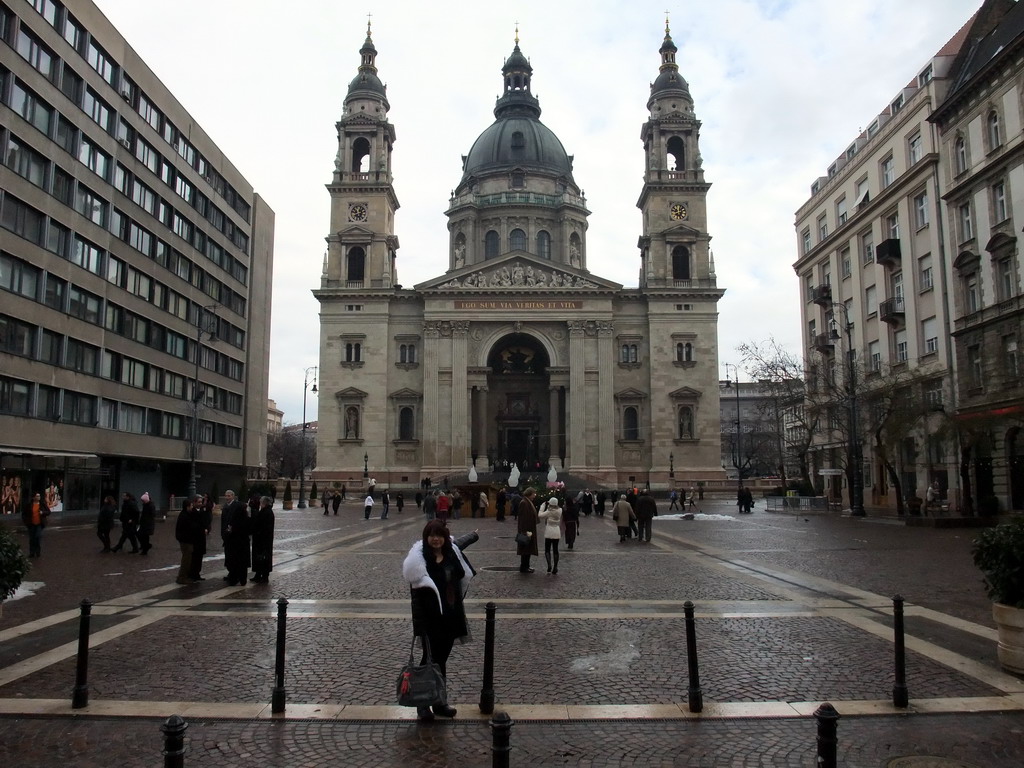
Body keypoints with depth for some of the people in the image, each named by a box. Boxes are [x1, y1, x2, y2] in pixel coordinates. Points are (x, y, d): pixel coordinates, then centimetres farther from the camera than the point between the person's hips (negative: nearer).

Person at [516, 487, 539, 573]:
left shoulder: (528, 502, 13)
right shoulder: (524, 503, -18)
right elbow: (524, 518, -22)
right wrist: (526, 531, -24)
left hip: (530, 529, 10)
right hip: (527, 530, -10)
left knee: (527, 550, 15)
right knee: (526, 549, -3)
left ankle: (526, 566, 22)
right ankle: (523, 567, 3)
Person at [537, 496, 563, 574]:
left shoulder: (549, 512, -15)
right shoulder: (559, 511, -1)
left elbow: (540, 515, -14)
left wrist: (543, 506, -7)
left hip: (549, 533, -4)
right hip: (557, 533, 4)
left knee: (547, 550, 5)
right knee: (555, 550, 8)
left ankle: (549, 565, -15)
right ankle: (555, 569, 8)